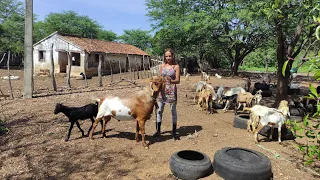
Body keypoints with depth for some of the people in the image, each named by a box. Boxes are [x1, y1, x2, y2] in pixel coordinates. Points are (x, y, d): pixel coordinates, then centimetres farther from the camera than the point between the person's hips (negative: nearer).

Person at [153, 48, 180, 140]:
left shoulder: (176, 66, -3)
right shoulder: (162, 66, 6)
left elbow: (178, 80, -9)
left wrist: (171, 81, -29)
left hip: (172, 90, -3)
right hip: (162, 90, 3)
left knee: (173, 111, 4)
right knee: (159, 110, 9)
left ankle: (174, 132, 16)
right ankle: (158, 130, 24)